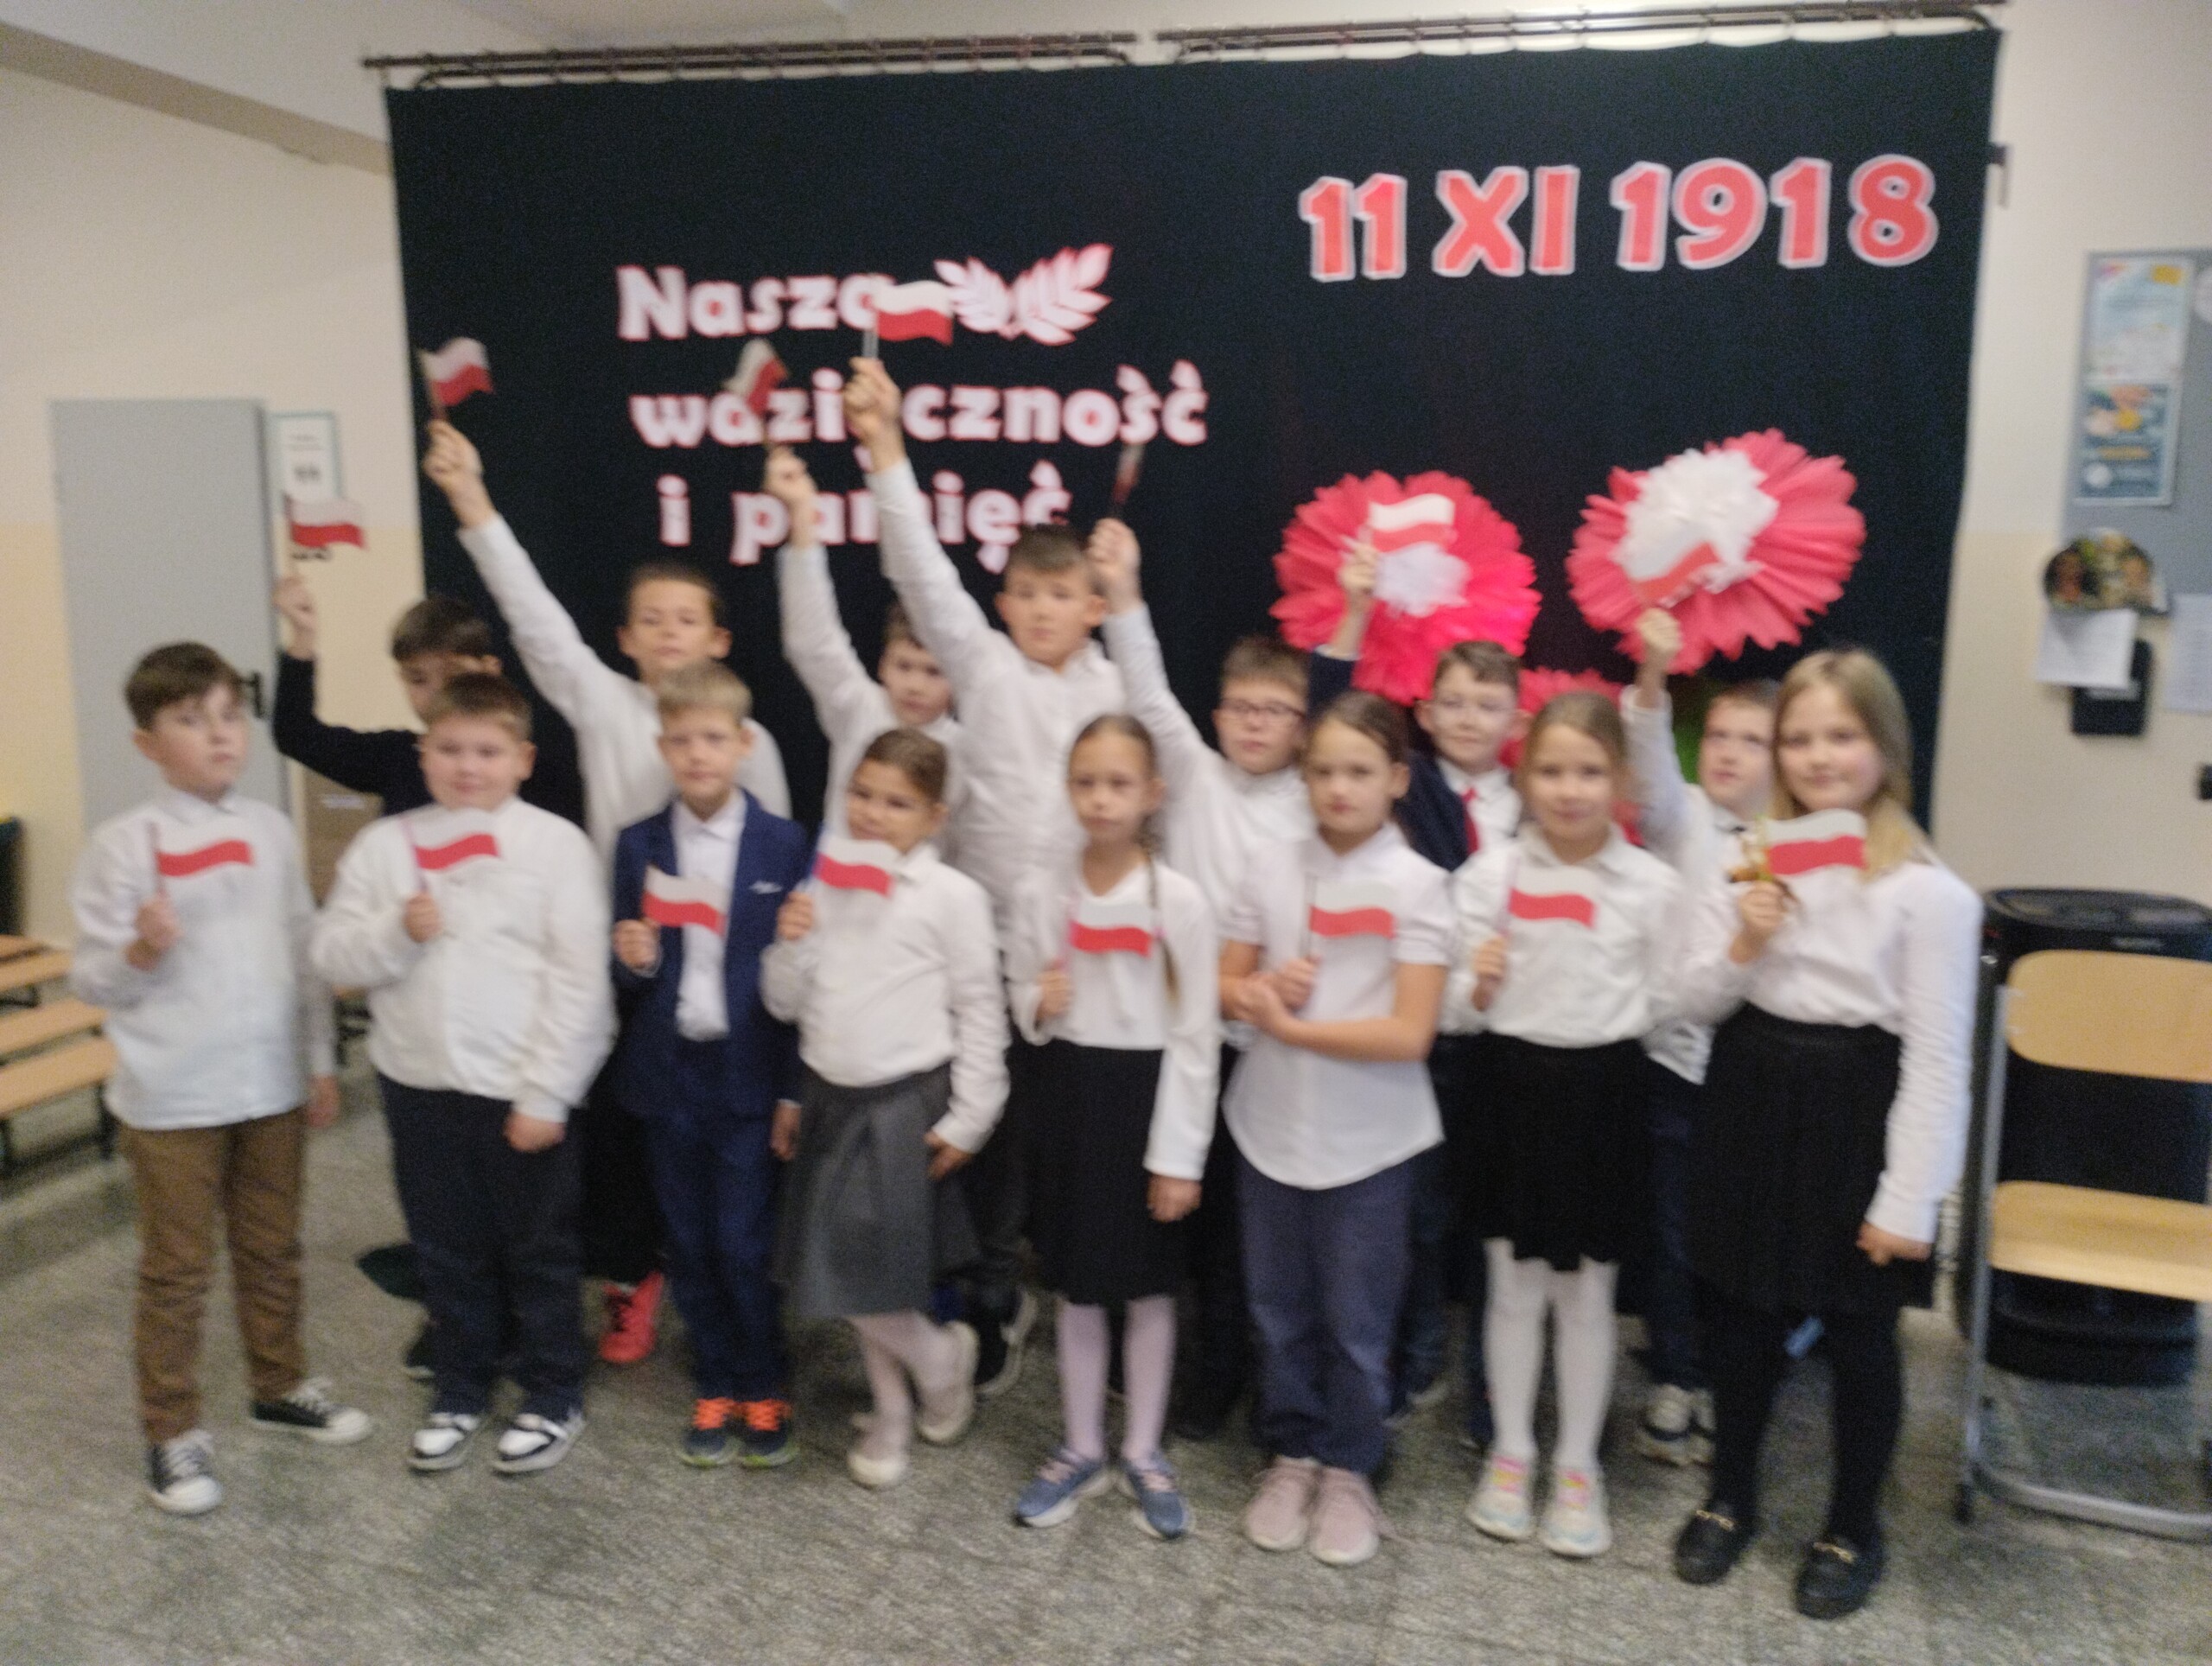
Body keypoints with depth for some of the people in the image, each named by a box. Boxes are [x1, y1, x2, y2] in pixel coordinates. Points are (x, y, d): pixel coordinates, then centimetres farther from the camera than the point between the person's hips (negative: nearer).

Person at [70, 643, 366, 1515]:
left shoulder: (271, 831, 2)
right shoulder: (122, 844, -10)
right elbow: (92, 980, -8)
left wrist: (320, 1061, 8)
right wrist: (142, 952, -28)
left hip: (272, 1085, 4)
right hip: (172, 1100, -4)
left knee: (272, 1252, 18)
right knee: (176, 1270, 9)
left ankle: (281, 1386, 36)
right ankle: (172, 1433, 22)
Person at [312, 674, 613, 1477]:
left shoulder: (555, 843, -7)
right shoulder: (384, 844, 3)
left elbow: (579, 980, -10)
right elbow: (333, 955, 2)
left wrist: (547, 1094, -13)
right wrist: (399, 930, -17)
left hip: (523, 1093, -3)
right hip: (419, 1085, 3)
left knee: (539, 1250, 11)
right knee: (446, 1251, 16)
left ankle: (553, 1395, 27)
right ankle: (460, 1388, 34)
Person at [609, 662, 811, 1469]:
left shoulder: (784, 844, -4)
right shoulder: (638, 845, 4)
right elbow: (629, 971, 9)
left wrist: (796, 1088, -9)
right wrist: (633, 960, -16)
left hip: (750, 1072, -3)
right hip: (670, 1075, 3)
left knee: (745, 1243, 0)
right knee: (689, 1246, 10)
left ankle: (765, 1391, 21)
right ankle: (716, 1388, 27)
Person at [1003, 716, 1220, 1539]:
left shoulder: (1179, 900, -11)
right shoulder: (1041, 891, -2)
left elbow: (1196, 1035, -9)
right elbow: (1020, 994, 11)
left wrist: (1179, 1153, -11)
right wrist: (1038, 1007, -14)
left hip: (1147, 1091, -2)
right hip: (1069, 1088, 3)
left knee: (1148, 1286, 10)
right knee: (1075, 1284, 13)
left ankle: (1143, 1452, 28)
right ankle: (1081, 1447, 30)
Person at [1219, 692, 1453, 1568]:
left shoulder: (1416, 884, -10)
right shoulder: (1273, 868, 0)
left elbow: (1410, 1034, -16)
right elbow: (1226, 985, 7)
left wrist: (1290, 1025, -14)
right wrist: (1261, 993, -16)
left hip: (1367, 1141, -3)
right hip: (1270, 1126, 3)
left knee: (1356, 1323, 10)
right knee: (1281, 1312, 15)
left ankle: (1349, 1469, 30)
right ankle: (1293, 1453, 34)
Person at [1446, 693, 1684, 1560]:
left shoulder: (1653, 883, -4)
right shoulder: (1489, 874, -5)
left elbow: (1668, 1003, 5)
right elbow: (1454, 1009, -5)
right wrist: (1478, 985, -23)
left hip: (1605, 1089, 0)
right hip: (1515, 1083, 0)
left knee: (1587, 1292, 12)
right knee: (1515, 1287, 12)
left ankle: (1578, 1466, 28)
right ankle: (1511, 1452, 30)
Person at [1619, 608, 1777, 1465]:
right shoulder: (1679, 818, -1)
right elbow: (1653, 766, -23)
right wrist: (1651, 680, -39)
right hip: (1675, 1056, 0)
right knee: (1671, 1231, 9)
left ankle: (1727, 1387, 28)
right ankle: (1674, 1382, 26)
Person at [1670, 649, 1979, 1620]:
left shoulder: (1929, 892, -12)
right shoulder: (1750, 861, 1)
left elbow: (1937, 1060, -11)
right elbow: (1694, 1004, 5)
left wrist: (1909, 1200, -12)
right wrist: (1741, 948, -16)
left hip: (1856, 1119, -4)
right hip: (1749, 1107, 4)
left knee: (1859, 1334, 11)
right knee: (1740, 1316, 17)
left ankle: (1853, 1529, 34)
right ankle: (1730, 1498, 38)